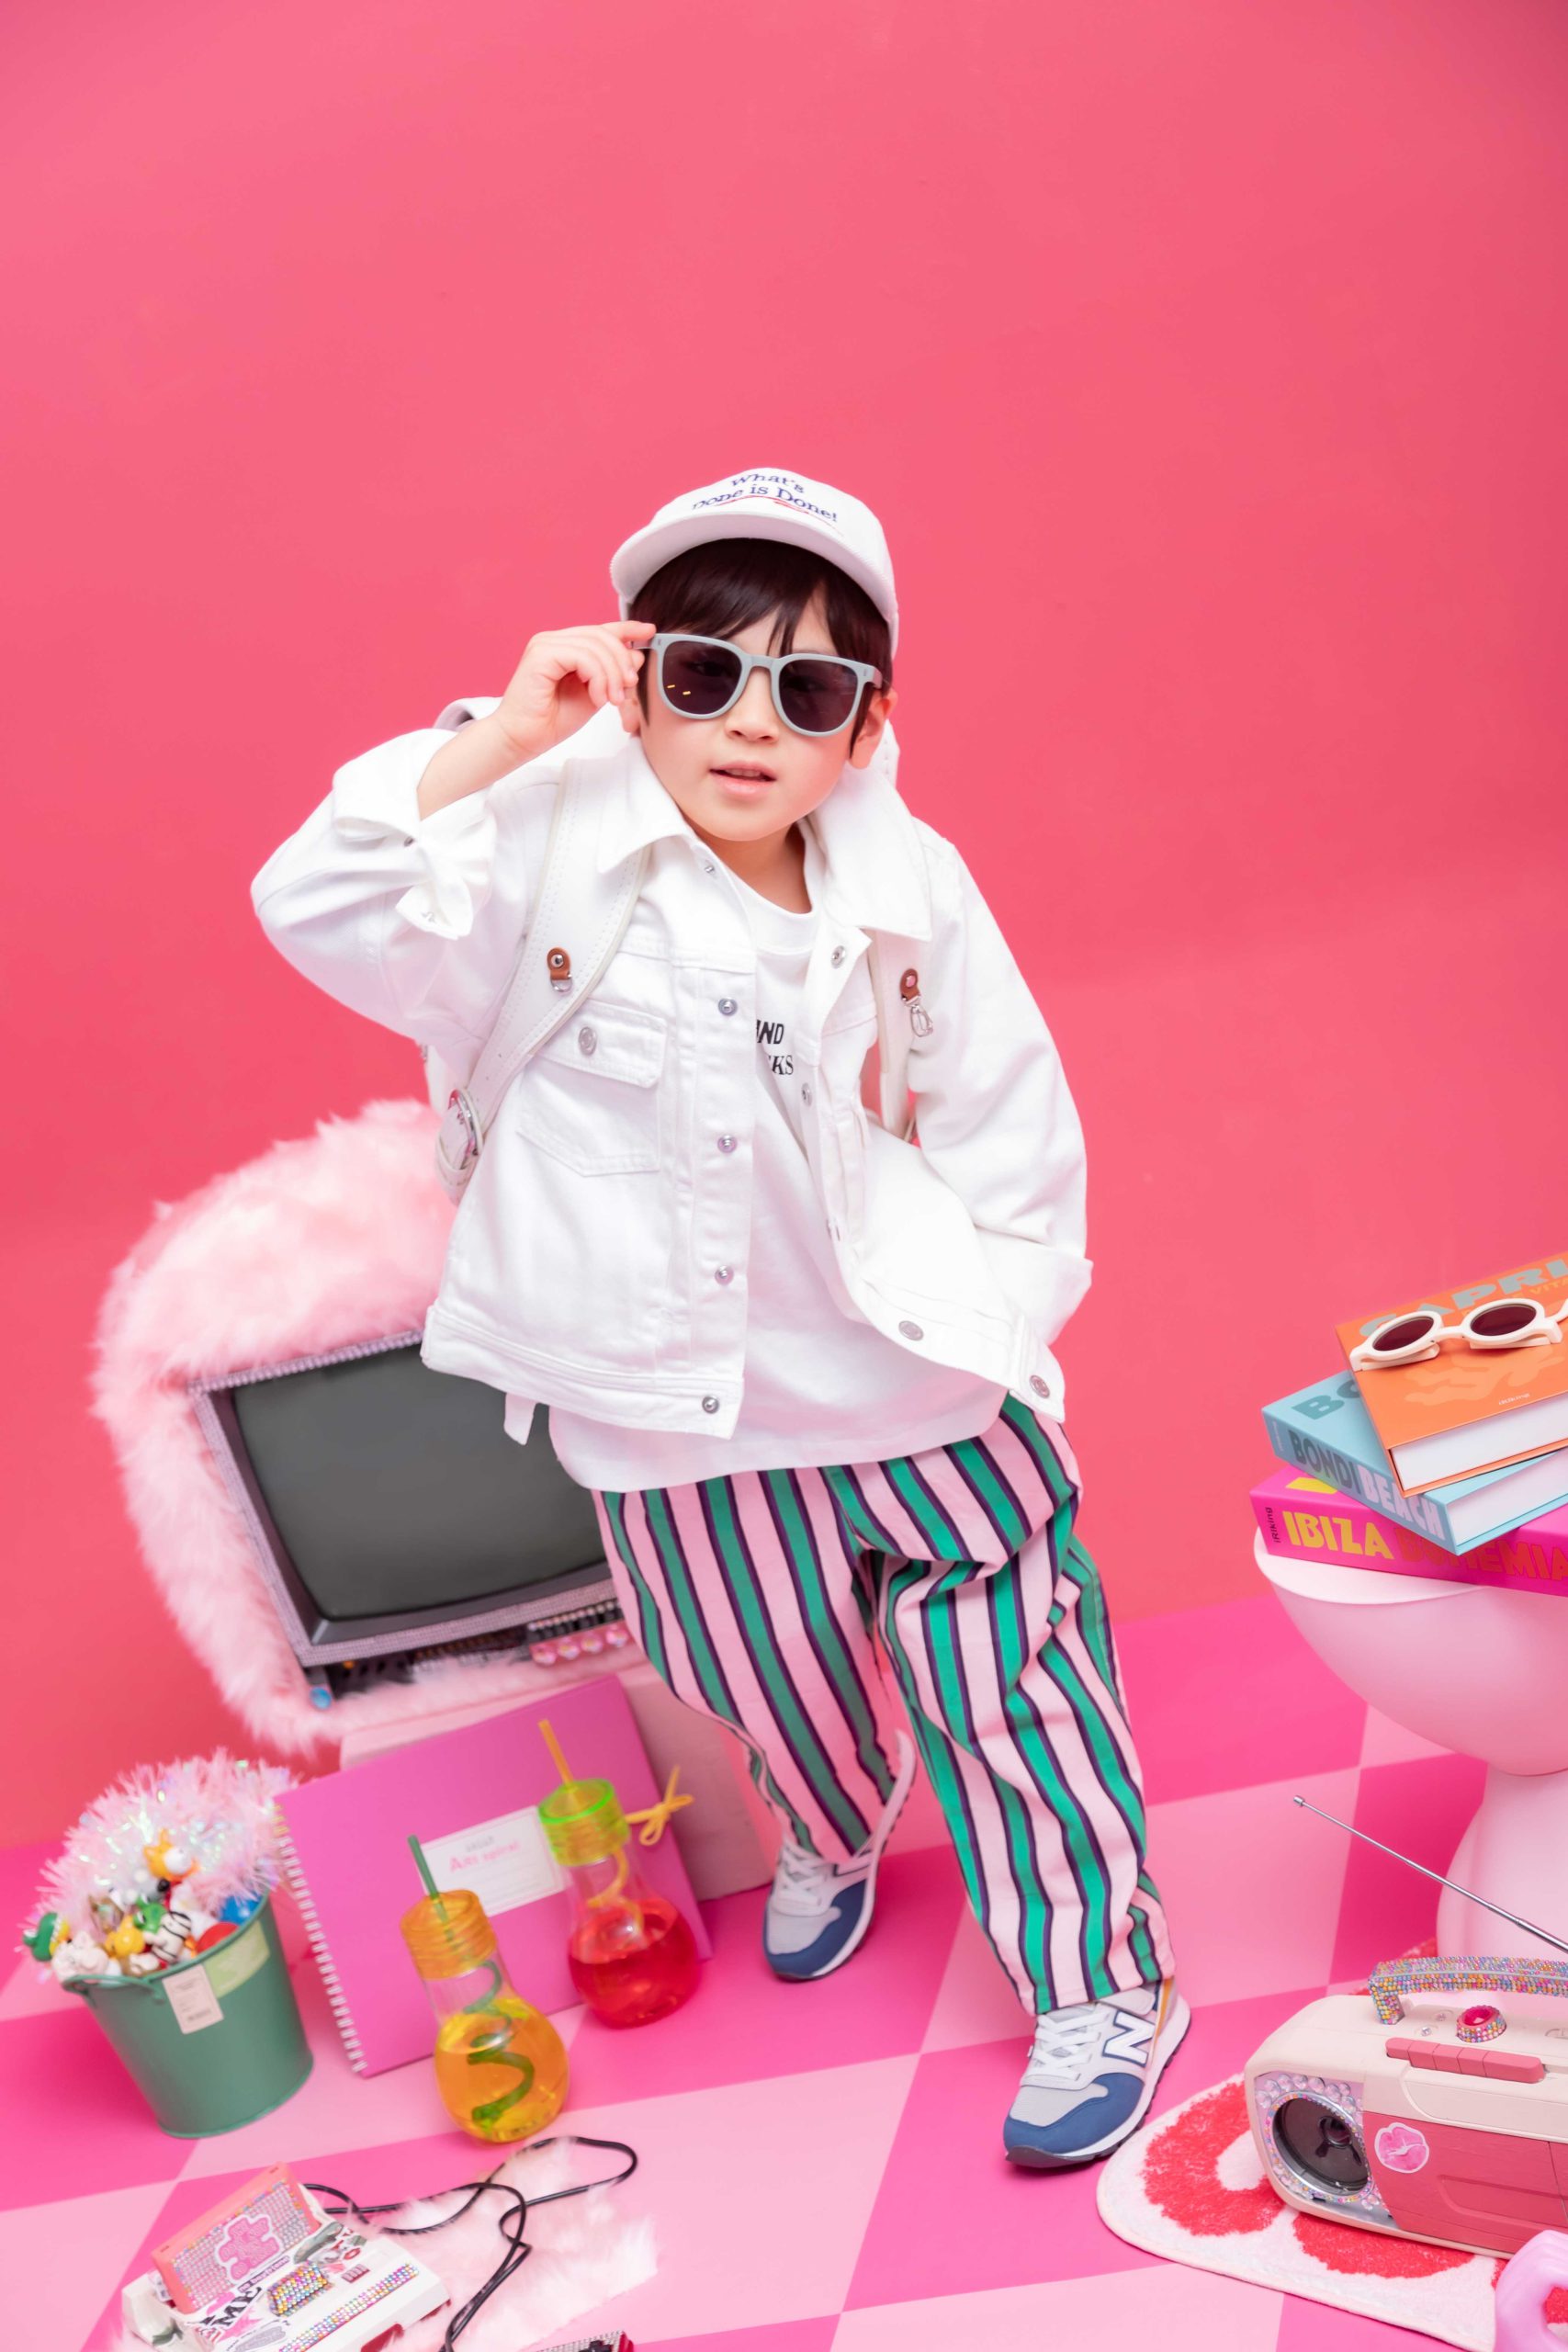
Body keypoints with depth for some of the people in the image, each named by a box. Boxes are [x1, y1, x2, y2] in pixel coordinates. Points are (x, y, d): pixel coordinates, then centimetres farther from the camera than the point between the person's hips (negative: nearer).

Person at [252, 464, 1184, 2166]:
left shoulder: (912, 889, -11)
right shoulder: (557, 855, -16)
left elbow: (1010, 1124, -1)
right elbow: (323, 909, -28)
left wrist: (985, 1323, -3)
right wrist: (501, 738, -33)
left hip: (917, 1382, 0)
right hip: (686, 1405, 1)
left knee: (1010, 1685, 8)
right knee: (777, 1682, 23)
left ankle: (1100, 1979, 31)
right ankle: (831, 1835, 59)